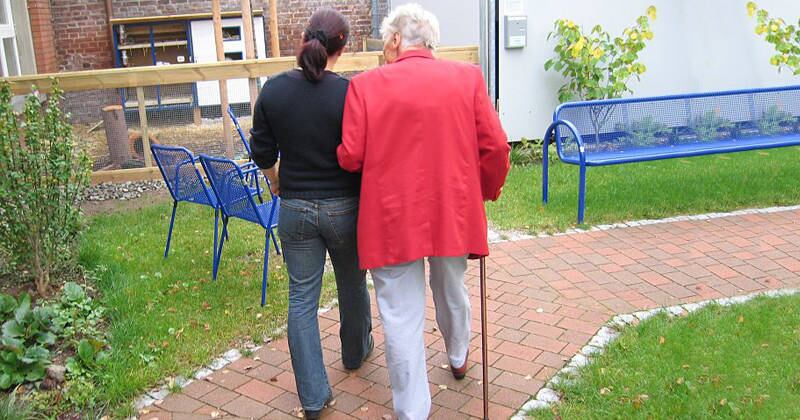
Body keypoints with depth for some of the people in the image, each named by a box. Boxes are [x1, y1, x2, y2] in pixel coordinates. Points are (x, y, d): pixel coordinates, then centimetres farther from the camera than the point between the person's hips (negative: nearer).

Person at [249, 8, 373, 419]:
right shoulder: (349, 93, -16)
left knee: (302, 297, 9)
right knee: (352, 284, 22)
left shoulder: (273, 90, -6)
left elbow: (262, 153, 3)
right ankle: (355, 351, 47)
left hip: (294, 209, 2)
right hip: (344, 208, -1)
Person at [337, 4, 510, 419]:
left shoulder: (366, 85, -8)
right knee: (452, 291, 27)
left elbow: (350, 156, -10)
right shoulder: (467, 78, -2)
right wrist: (486, 191, 14)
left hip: (392, 217, -3)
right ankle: (458, 357, 53)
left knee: (401, 316, 7)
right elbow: (495, 147, -4)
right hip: (453, 211, 3)